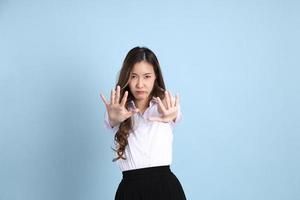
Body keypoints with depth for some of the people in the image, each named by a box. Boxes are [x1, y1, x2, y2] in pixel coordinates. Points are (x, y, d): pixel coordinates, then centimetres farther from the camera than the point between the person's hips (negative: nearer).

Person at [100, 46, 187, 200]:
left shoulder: (165, 106, 3)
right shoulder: (121, 109, 5)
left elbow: (176, 116, -19)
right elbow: (110, 121, -16)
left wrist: (171, 116, -43)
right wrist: (114, 118, -40)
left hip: (165, 185, 0)